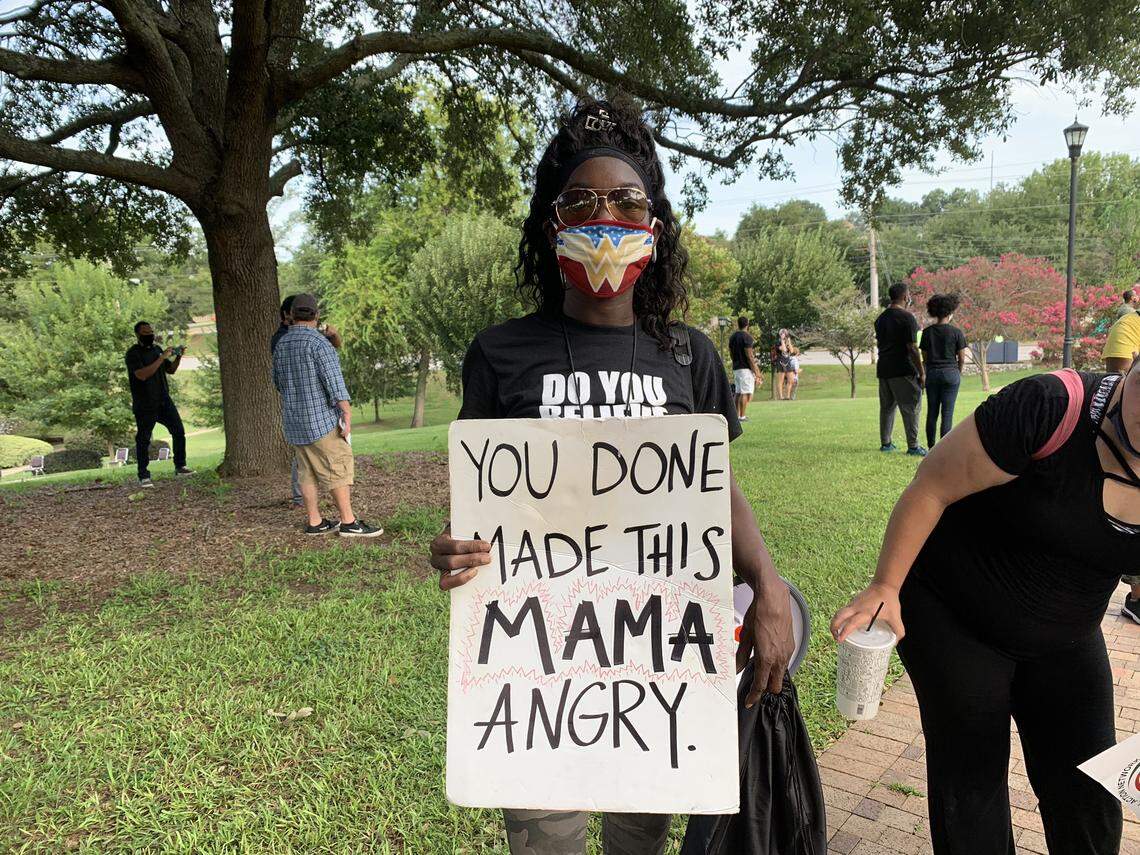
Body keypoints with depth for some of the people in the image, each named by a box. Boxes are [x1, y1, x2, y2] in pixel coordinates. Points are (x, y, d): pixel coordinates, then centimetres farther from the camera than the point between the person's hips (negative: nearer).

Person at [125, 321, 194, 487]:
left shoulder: (157, 349, 12)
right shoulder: (133, 353, -10)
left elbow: (171, 370, 17)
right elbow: (142, 375, -23)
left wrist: (178, 357, -1)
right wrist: (161, 358, -24)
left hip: (164, 400, 7)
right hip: (144, 406, -6)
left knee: (179, 431, 5)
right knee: (143, 440, -1)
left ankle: (180, 467, 17)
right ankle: (143, 476, 6)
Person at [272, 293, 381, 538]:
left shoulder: (281, 344, 9)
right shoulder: (318, 342, -13)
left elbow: (277, 381, 21)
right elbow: (334, 380, -20)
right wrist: (346, 413, -19)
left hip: (294, 420, 8)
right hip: (322, 417, -7)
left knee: (307, 471, 11)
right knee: (338, 468, -5)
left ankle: (314, 522, 15)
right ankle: (348, 522, -5)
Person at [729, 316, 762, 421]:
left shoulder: (732, 337, 11)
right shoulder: (746, 337, -14)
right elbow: (749, 356, -16)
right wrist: (756, 372, -12)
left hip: (736, 368, 8)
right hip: (746, 368, -8)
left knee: (738, 392, 13)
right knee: (746, 393, -5)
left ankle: (737, 415, 13)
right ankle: (742, 416, -7)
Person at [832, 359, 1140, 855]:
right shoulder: (1052, 410, -30)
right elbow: (932, 485, -21)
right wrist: (885, 586, -17)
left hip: (1066, 641, 5)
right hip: (953, 621, -5)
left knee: (1088, 796, 11)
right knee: (970, 776, 6)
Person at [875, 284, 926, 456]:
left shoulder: (881, 318, 12)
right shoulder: (906, 317, -12)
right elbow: (912, 348, -15)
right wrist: (921, 372, -11)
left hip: (883, 369, 7)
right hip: (903, 370, -7)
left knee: (886, 407, 14)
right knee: (911, 408, -2)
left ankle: (886, 443, 18)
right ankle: (913, 446, -3)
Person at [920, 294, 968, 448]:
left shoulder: (927, 332, 1)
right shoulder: (956, 332, -6)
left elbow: (924, 358, 5)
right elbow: (962, 358, -2)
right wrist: (958, 373, 14)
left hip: (932, 374, 3)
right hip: (951, 373, -3)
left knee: (932, 412, 9)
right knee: (947, 413, 0)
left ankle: (931, 447, 13)